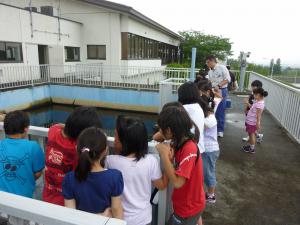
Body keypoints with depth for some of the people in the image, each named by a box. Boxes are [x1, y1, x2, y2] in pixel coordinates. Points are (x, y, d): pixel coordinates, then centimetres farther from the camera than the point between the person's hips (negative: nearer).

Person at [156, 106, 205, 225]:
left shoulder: (189, 148, -29)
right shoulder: (180, 143, -2)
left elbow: (177, 182, -31)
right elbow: (174, 171, -2)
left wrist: (164, 154, -27)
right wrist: (170, 156, -20)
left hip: (189, 208, -7)